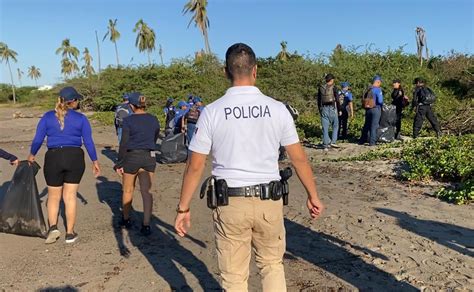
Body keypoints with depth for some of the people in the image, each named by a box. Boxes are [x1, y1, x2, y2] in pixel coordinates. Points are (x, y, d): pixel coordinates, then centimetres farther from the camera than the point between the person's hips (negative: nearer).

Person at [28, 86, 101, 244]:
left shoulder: (48, 117, 2)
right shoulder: (81, 118, -1)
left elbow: (37, 139, 3)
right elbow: (88, 142, -1)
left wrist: (32, 155, 21)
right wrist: (95, 161, 8)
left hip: (53, 158, 0)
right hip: (75, 158, 0)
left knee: (53, 196, 16)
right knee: (70, 196, 8)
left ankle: (53, 227, 0)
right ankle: (70, 233, 12)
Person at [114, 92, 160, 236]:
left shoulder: (128, 120, -10)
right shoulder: (154, 119, 3)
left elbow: (124, 144, -11)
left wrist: (119, 163, -4)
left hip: (131, 157, -3)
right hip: (149, 157, 3)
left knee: (128, 191, 16)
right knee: (147, 191, 3)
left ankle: (126, 219, 32)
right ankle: (146, 225, 0)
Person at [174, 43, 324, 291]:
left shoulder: (212, 112, -6)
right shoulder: (277, 109, -3)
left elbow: (195, 166, -5)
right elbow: (299, 158, 2)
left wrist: (183, 208, 5)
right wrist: (313, 196, 15)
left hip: (230, 203, -1)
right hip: (269, 201, 2)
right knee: (272, 264, 22)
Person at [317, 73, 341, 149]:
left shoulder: (321, 88, 7)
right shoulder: (333, 88, -5)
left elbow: (319, 100, 11)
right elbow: (337, 100, -6)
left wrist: (320, 110, 20)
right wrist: (339, 110, 2)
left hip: (324, 109, 3)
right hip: (332, 109, -3)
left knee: (325, 128, 5)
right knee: (335, 126, 13)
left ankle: (325, 145, 6)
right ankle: (333, 142, 2)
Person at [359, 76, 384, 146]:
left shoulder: (368, 89, 9)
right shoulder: (378, 89, -12)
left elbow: (363, 100, 12)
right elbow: (380, 101, -18)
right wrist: (382, 104, 2)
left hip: (368, 109, 6)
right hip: (376, 109, -6)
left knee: (366, 125, 15)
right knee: (374, 126, -1)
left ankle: (362, 140, 21)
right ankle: (372, 142, 0)